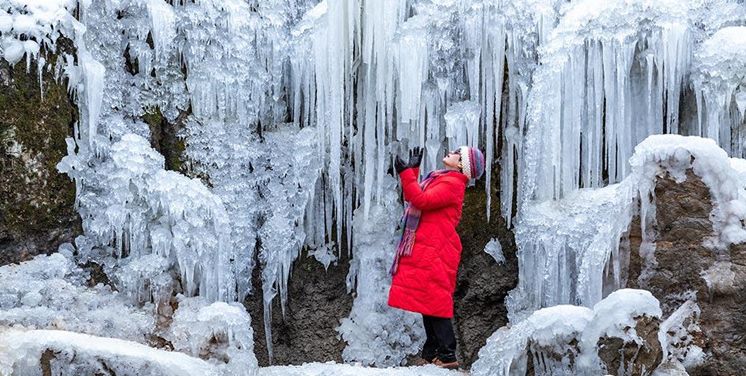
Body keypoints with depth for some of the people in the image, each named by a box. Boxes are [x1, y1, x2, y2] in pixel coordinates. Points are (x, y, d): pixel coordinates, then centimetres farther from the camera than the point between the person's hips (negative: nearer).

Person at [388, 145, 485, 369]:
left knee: (435, 301, -11)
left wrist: (406, 173, -19)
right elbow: (413, 198, 29)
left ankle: (447, 356, -10)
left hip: (435, 252, -10)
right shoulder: (441, 179, 21)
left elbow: (422, 201, -22)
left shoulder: (452, 184, -10)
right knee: (429, 302, 12)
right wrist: (413, 170, 28)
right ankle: (431, 353, 17)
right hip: (424, 250, 10)